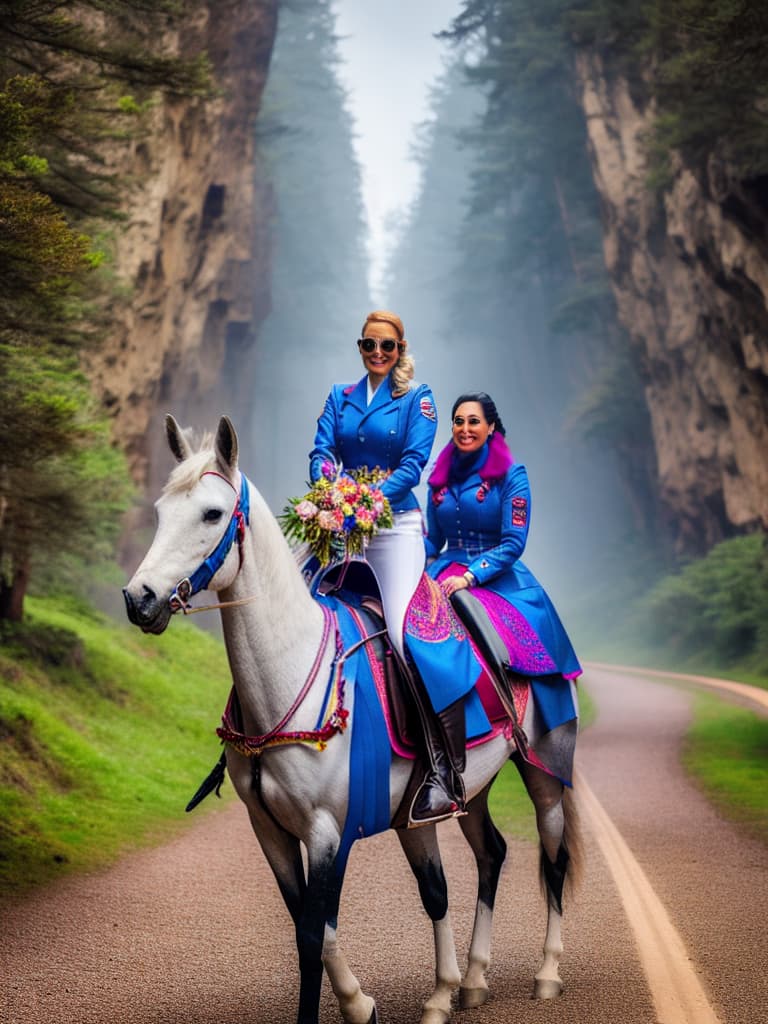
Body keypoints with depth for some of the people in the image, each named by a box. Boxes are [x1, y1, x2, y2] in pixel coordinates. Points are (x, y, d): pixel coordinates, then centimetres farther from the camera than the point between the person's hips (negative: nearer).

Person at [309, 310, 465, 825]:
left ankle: (442, 772, -23)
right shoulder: (340, 397, 16)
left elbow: (414, 463, -6)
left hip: (395, 524, -5)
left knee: (404, 633, -21)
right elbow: (322, 451, 4)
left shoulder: (417, 398, 5)